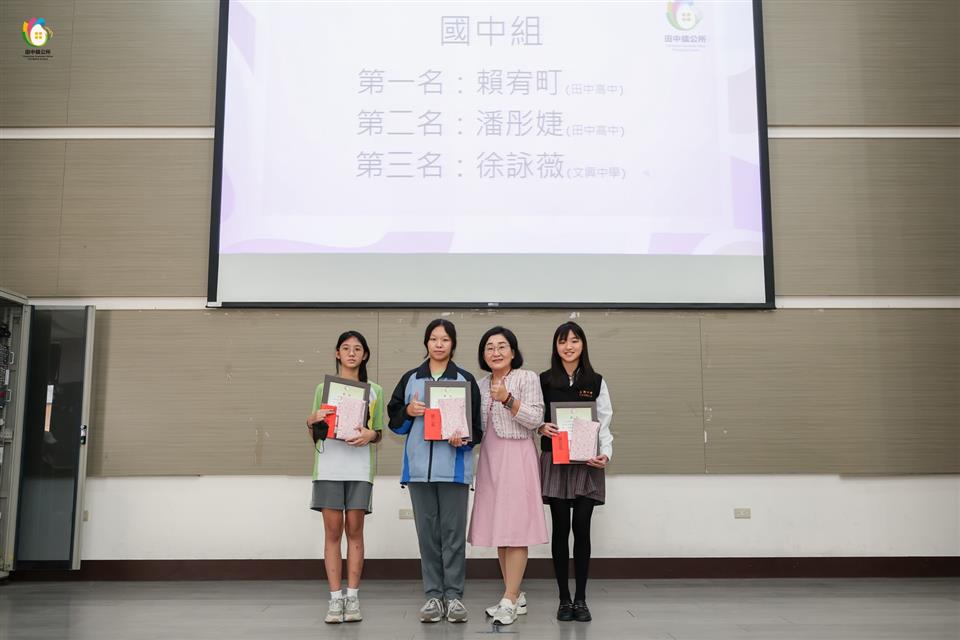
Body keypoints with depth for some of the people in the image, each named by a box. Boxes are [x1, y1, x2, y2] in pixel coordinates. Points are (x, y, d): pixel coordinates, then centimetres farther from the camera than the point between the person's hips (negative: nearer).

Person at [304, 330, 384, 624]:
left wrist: (370, 435, -10)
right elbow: (314, 434, 13)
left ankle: (352, 596, 8)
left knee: (354, 530, 1)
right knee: (332, 531, 0)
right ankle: (335, 598, 5)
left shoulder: (375, 390, 11)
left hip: (359, 467, 0)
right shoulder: (323, 388, 11)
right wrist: (311, 421, -9)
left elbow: (379, 433, 12)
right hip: (329, 466, 0)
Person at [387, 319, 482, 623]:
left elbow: (477, 424, 5)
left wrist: (464, 438, -15)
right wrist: (409, 411, -8)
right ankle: (433, 595, 14)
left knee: (453, 531, 0)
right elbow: (394, 420, 13)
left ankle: (454, 594, 9)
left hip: (454, 466, -2)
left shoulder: (466, 380, 6)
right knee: (427, 531, 6)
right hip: (419, 465, 2)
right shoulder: (410, 379, 11)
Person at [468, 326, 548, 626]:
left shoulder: (527, 378, -2)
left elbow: (535, 420, -10)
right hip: (489, 458, 6)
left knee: (515, 528, -8)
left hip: (516, 457, -6)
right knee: (498, 528, 8)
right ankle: (515, 596, 18)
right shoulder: (481, 384, 15)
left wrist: (508, 400, -19)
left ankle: (509, 601, -5)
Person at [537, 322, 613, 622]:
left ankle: (581, 599, 10)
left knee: (581, 528, 0)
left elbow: (604, 423, 3)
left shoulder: (596, 382, 7)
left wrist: (606, 453, -12)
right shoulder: (544, 381, 5)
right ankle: (564, 599, 11)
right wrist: (542, 427, -15)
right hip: (555, 462, 0)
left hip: (587, 463, 0)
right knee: (561, 528, 2)